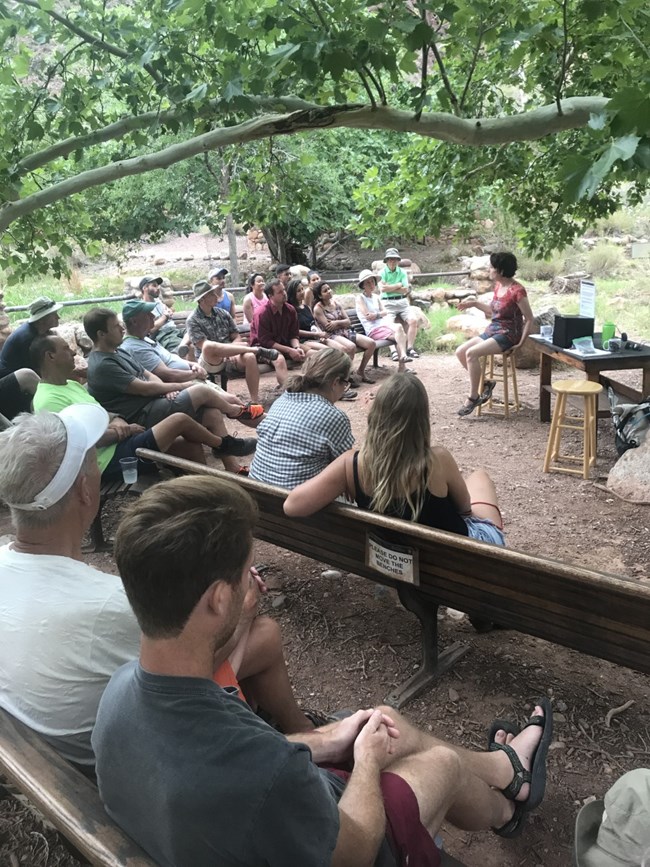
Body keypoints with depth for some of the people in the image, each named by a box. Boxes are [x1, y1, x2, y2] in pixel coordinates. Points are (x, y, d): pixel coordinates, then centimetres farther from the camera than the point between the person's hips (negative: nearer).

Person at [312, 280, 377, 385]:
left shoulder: (336, 303, 15)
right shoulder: (318, 308, -4)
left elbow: (348, 322, 11)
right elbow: (328, 327, -11)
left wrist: (337, 323, -8)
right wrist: (342, 323, 1)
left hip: (346, 332, 7)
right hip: (332, 336, -7)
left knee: (371, 343, -10)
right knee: (351, 347, -36)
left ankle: (361, 370, 6)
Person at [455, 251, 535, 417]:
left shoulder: (517, 291, -16)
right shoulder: (498, 286, 8)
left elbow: (530, 319, -13)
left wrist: (520, 343, -16)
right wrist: (474, 303, 13)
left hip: (507, 335, -9)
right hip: (491, 331, 9)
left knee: (471, 353, -26)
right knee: (460, 352, -5)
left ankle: (473, 397, -16)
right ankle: (485, 383, 6)